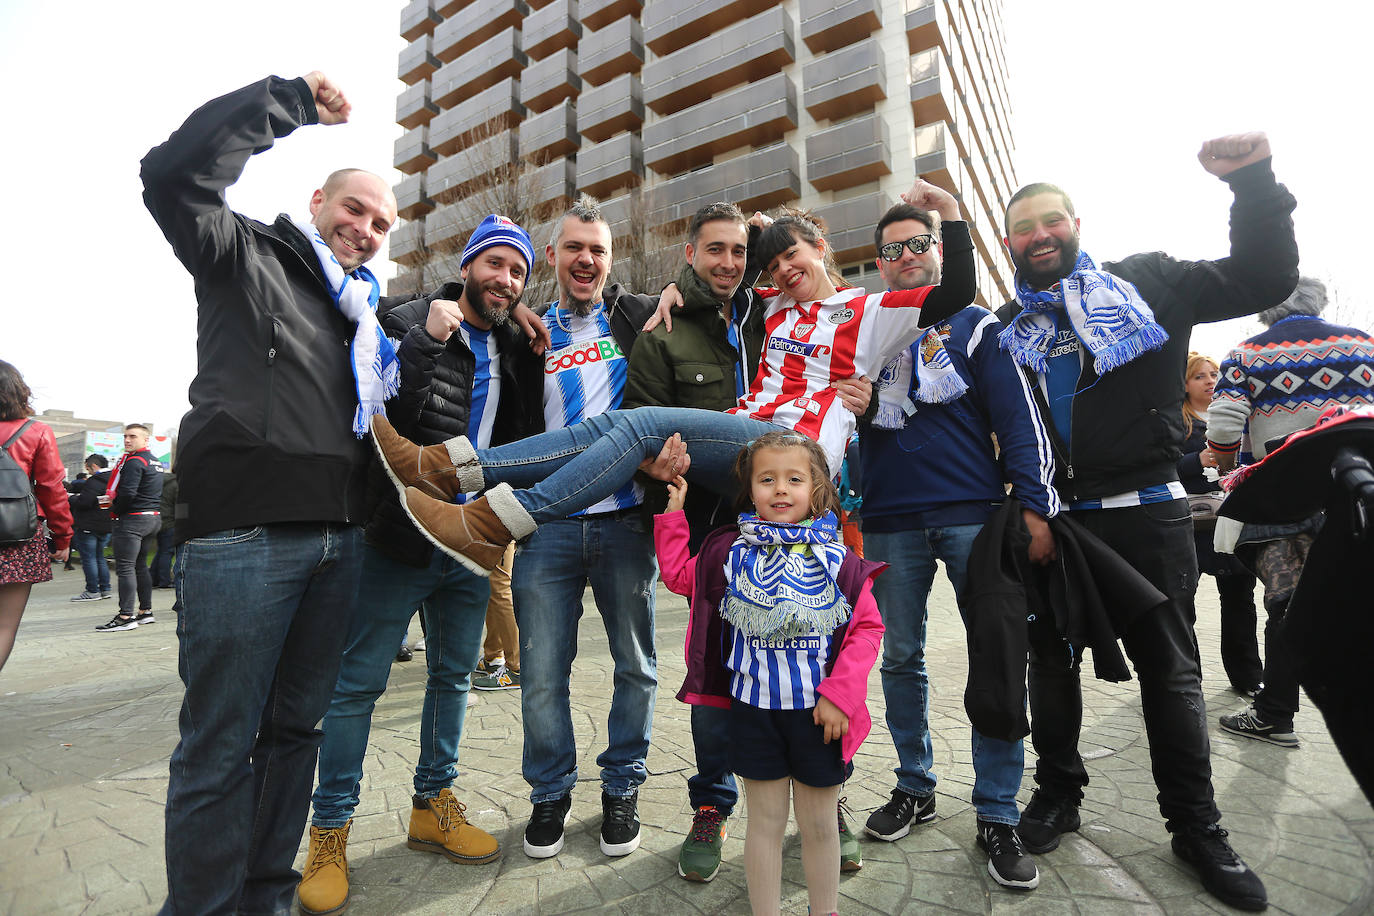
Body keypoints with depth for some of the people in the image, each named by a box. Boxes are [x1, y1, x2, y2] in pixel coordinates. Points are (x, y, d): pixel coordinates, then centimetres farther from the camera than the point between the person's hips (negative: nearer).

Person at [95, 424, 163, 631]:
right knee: (140, 565, 15)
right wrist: (112, 500, 18)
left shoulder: (134, 461, -13)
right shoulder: (155, 462, 16)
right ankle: (146, 612, 18)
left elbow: (128, 493, -22)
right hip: (154, 518, 9)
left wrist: (114, 508, -4)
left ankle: (126, 616, -5)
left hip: (132, 520, -9)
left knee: (125, 567, -6)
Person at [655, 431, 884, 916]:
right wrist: (672, 513, 6)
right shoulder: (730, 551, -2)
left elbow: (867, 629, -7)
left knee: (819, 825, 17)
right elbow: (678, 575, 10)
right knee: (765, 821, 16)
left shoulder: (837, 558, -7)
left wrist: (840, 693, -15)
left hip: (817, 711, 0)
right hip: (753, 708, 1)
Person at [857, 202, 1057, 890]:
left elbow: (1019, 420, 2)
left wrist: (1035, 507, -8)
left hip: (974, 514, -2)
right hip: (889, 522, 2)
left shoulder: (975, 325, 9)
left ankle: (997, 815, 14)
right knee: (900, 657, 8)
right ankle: (914, 787, 26)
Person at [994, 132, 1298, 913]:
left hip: (1147, 511, -1)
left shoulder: (1145, 284, 7)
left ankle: (1196, 825, 25)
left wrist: (1253, 182, -6)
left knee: (1170, 668, 8)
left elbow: (1265, 281, 4)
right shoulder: (1007, 328, 12)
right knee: (1052, 657, 10)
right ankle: (1059, 790, 29)